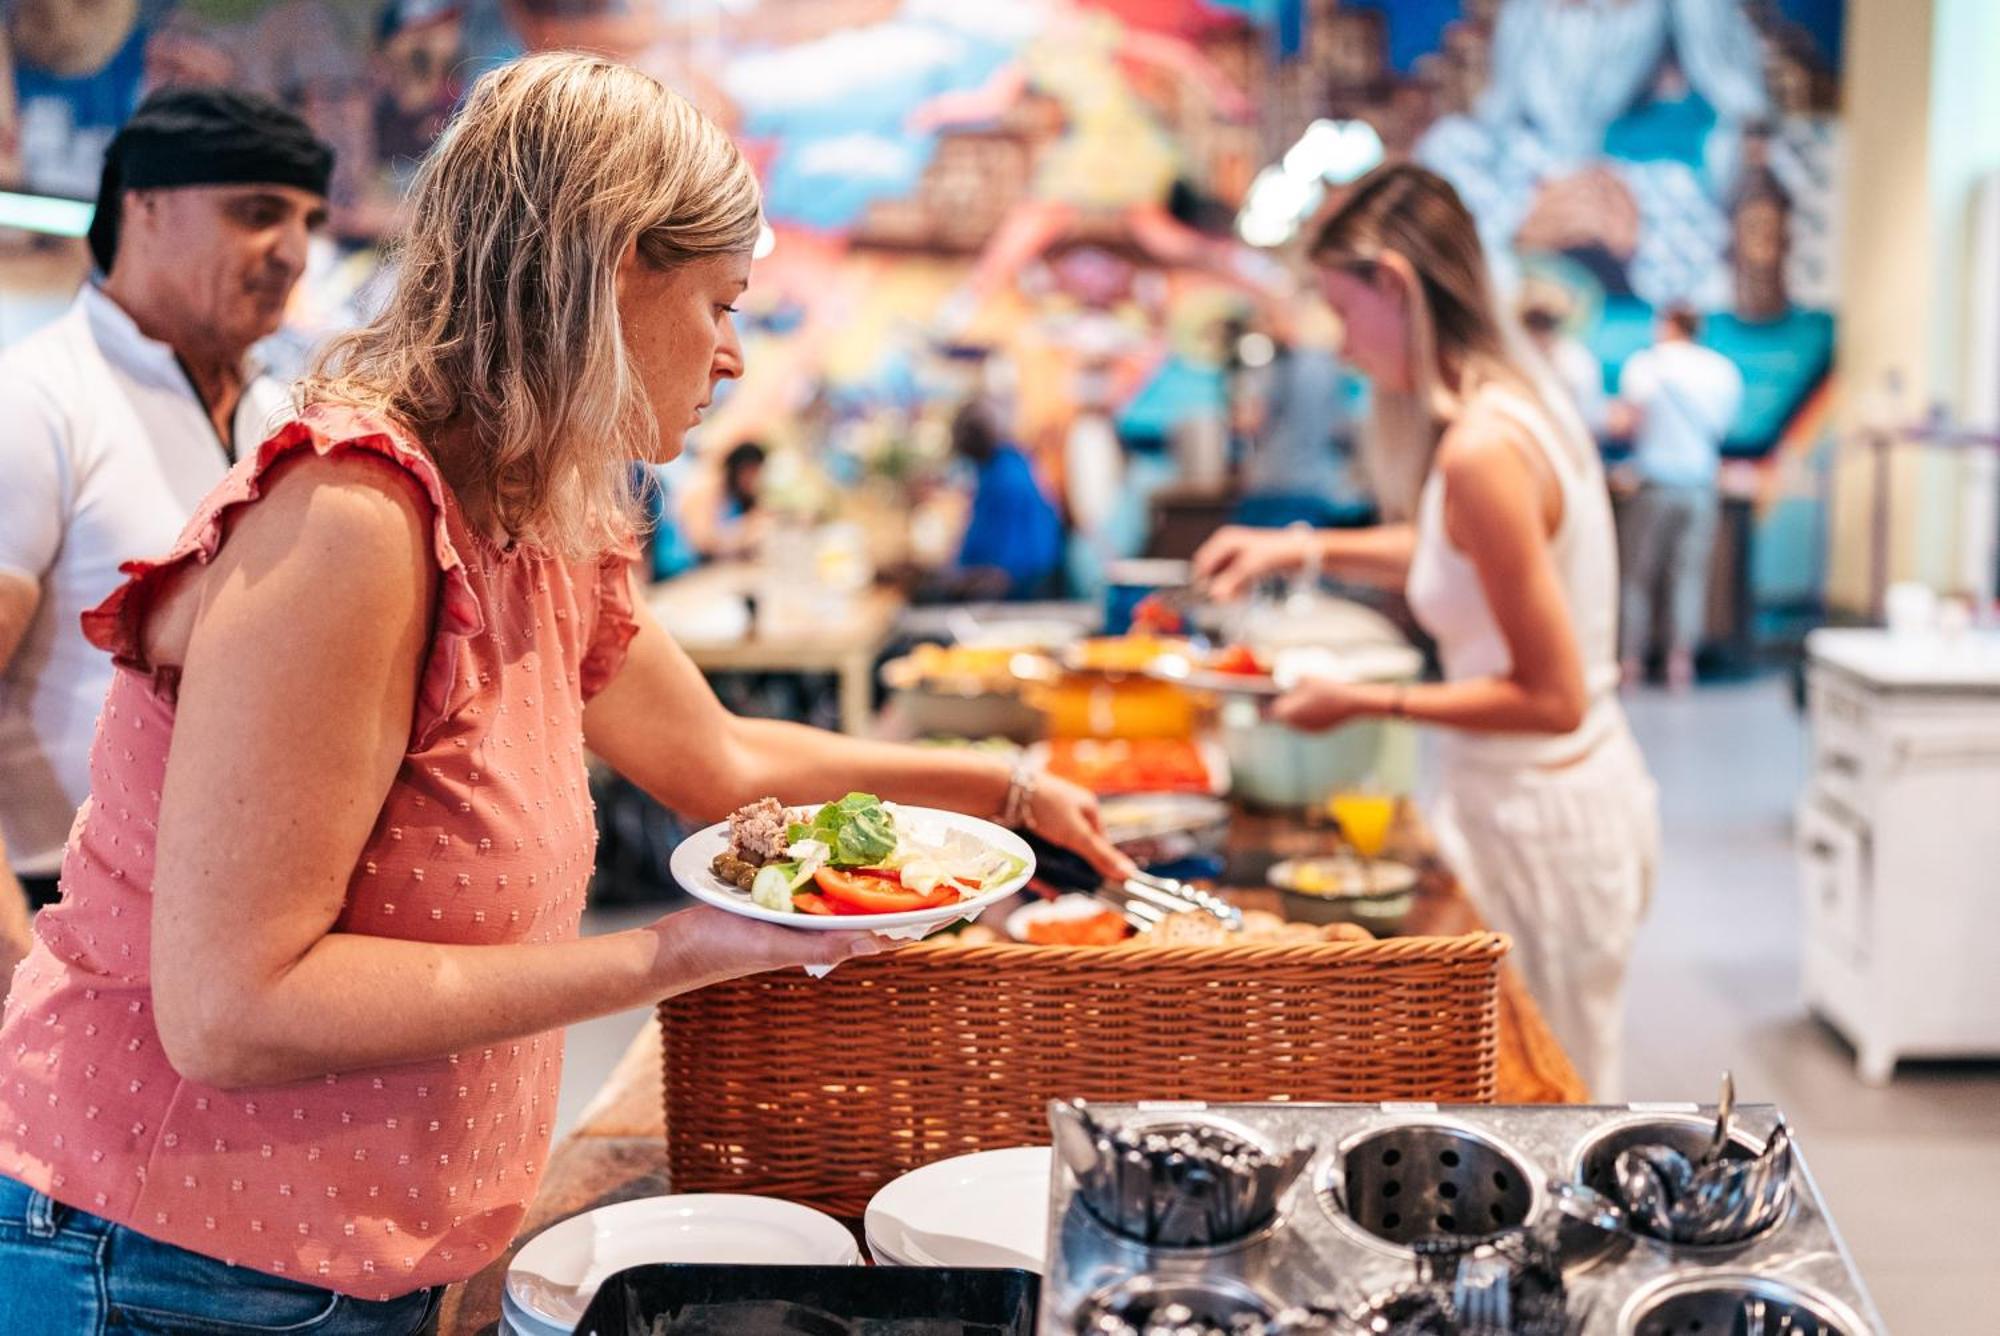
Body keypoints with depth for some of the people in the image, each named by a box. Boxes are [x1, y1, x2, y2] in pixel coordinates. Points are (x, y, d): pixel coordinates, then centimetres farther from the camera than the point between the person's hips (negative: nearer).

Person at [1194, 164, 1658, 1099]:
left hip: (1541, 820, -9)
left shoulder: (1482, 449, -26)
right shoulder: (1513, 406, 4)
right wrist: (1307, 549, 17)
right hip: (1545, 793, 9)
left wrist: (1367, 702, -17)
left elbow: (1551, 697, -24)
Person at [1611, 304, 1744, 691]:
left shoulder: (1645, 364, -5)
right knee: (1690, 576, 5)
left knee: (1639, 576, 5)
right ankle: (1681, 658, -2)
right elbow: (1725, 427, 13)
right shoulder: (1725, 370, 8)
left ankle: (1632, 662, 5)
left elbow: (1626, 422, -12)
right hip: (1701, 487, 3)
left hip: (1656, 482, -3)